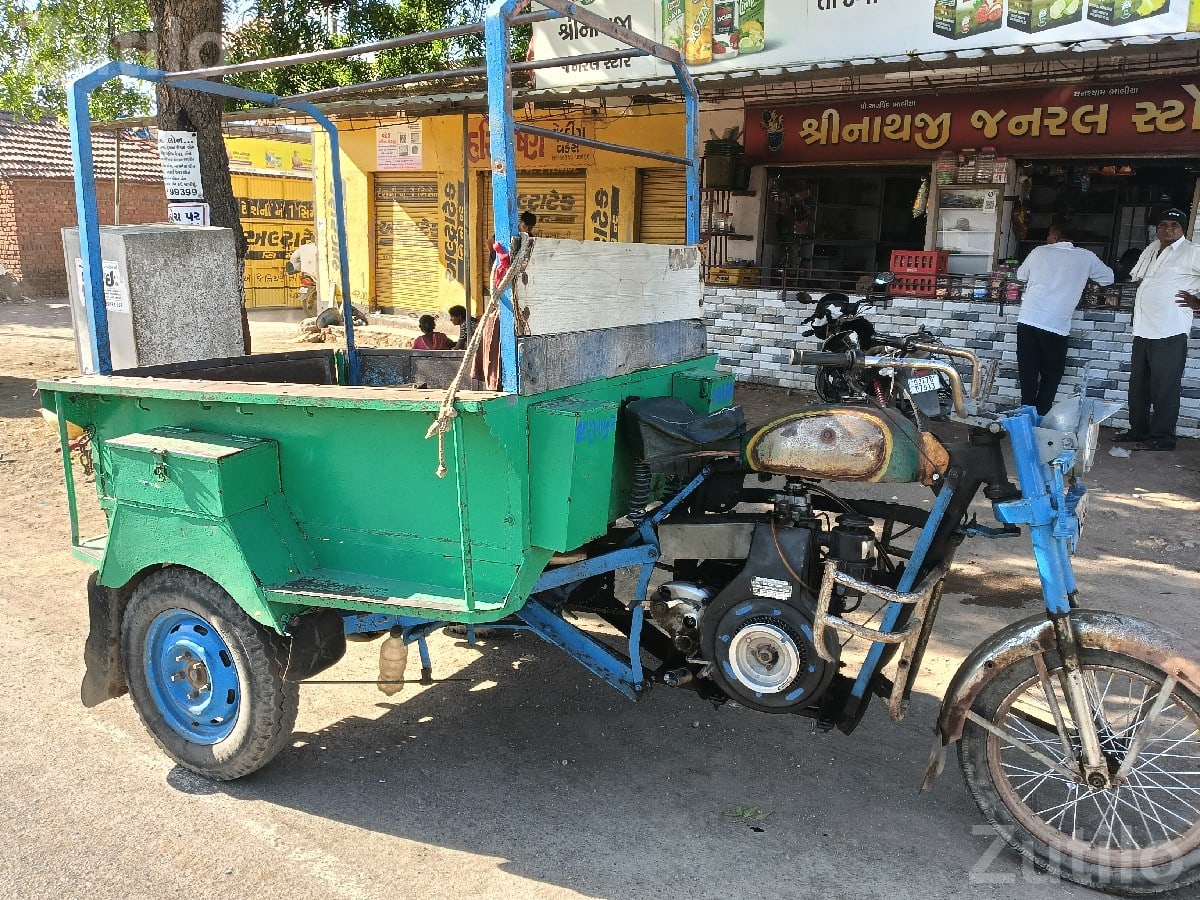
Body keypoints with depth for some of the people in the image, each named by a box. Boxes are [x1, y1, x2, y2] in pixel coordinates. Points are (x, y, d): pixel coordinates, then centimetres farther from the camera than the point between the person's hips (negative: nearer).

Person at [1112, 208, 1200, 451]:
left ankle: (1162, 438, 3)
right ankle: (1138, 430, 26)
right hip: (1143, 329, 8)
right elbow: (1137, 277, 31)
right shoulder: (1151, 249, 16)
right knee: (1138, 385, 15)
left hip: (1170, 332, -7)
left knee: (1165, 388, -4)